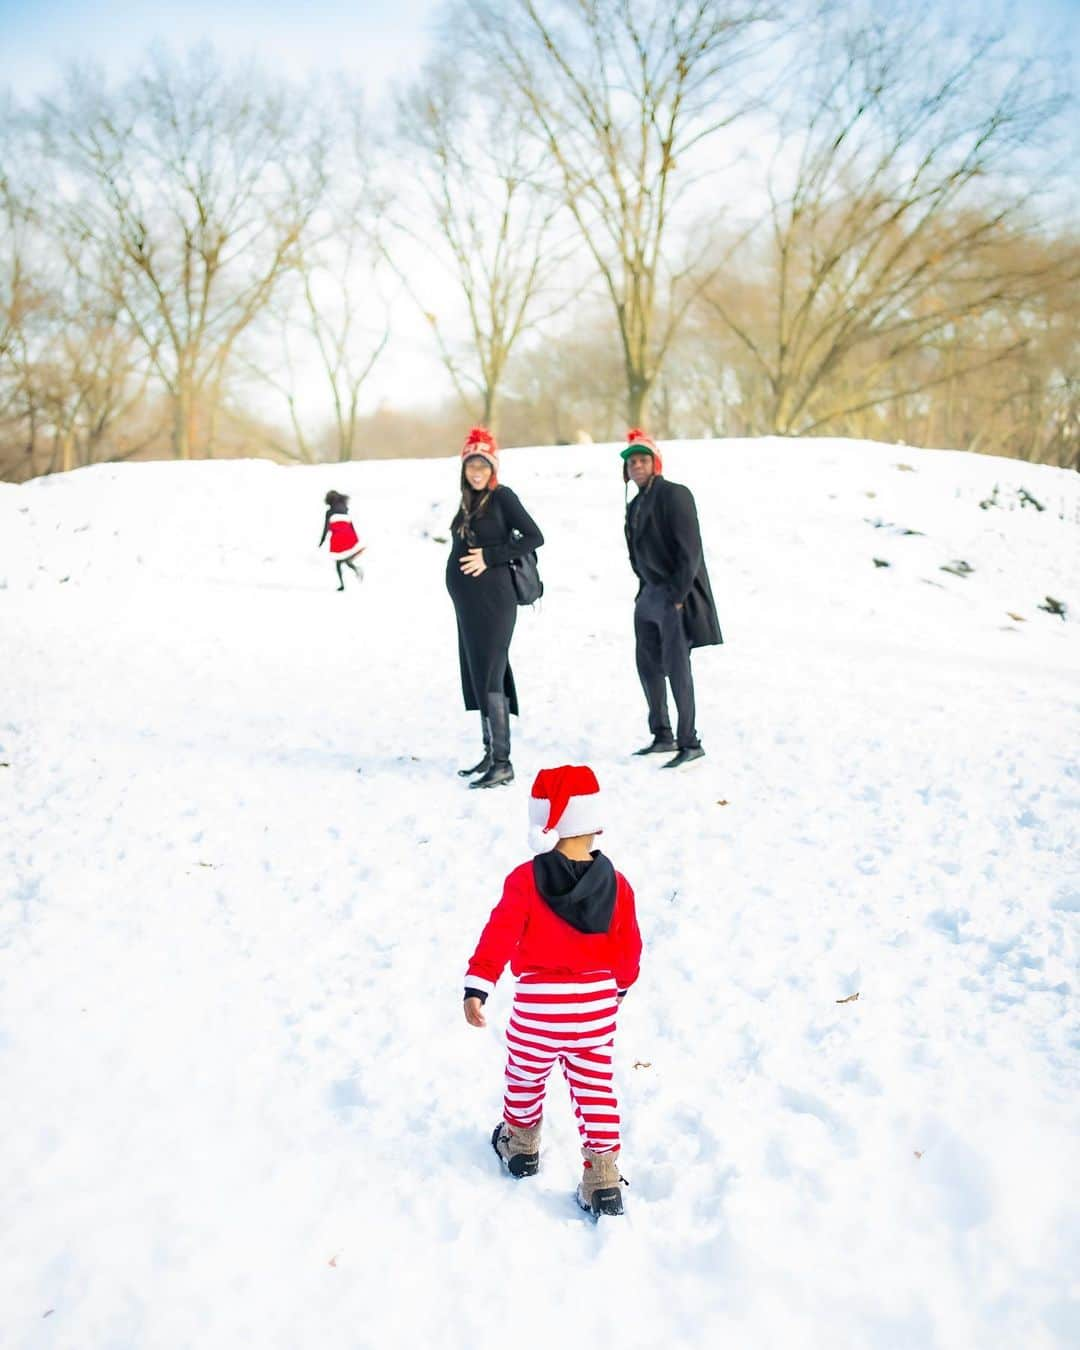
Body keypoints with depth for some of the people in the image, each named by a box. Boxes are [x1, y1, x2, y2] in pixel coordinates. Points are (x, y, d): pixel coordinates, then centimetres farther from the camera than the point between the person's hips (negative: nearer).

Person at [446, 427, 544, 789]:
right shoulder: (469, 502, 14)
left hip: (492, 600, -8)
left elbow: (534, 537, -13)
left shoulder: (502, 497, -7)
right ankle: (490, 753, 20)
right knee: (477, 676, 12)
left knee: (489, 677, -11)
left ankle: (503, 763, -10)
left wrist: (489, 557, -16)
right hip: (467, 602, 8)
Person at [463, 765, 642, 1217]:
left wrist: (476, 988, -17)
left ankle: (521, 1145, 43)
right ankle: (603, 1180, 11)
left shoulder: (525, 881, -13)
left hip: (538, 1006, -2)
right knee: (594, 1088, 11)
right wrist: (620, 987, 22)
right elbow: (629, 948, 4)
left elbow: (500, 935, -17)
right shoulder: (615, 884, -5)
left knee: (525, 1076, 22)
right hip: (596, 1005, 2)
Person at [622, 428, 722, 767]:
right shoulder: (635, 506, 14)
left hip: (677, 594, -9)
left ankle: (690, 743, -7)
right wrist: (645, 590, 12)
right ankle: (662, 736, 22)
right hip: (650, 593, 9)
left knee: (676, 666, -12)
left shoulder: (674, 495, -11)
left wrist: (677, 596, -19)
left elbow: (690, 549, -17)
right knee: (648, 664, 11)